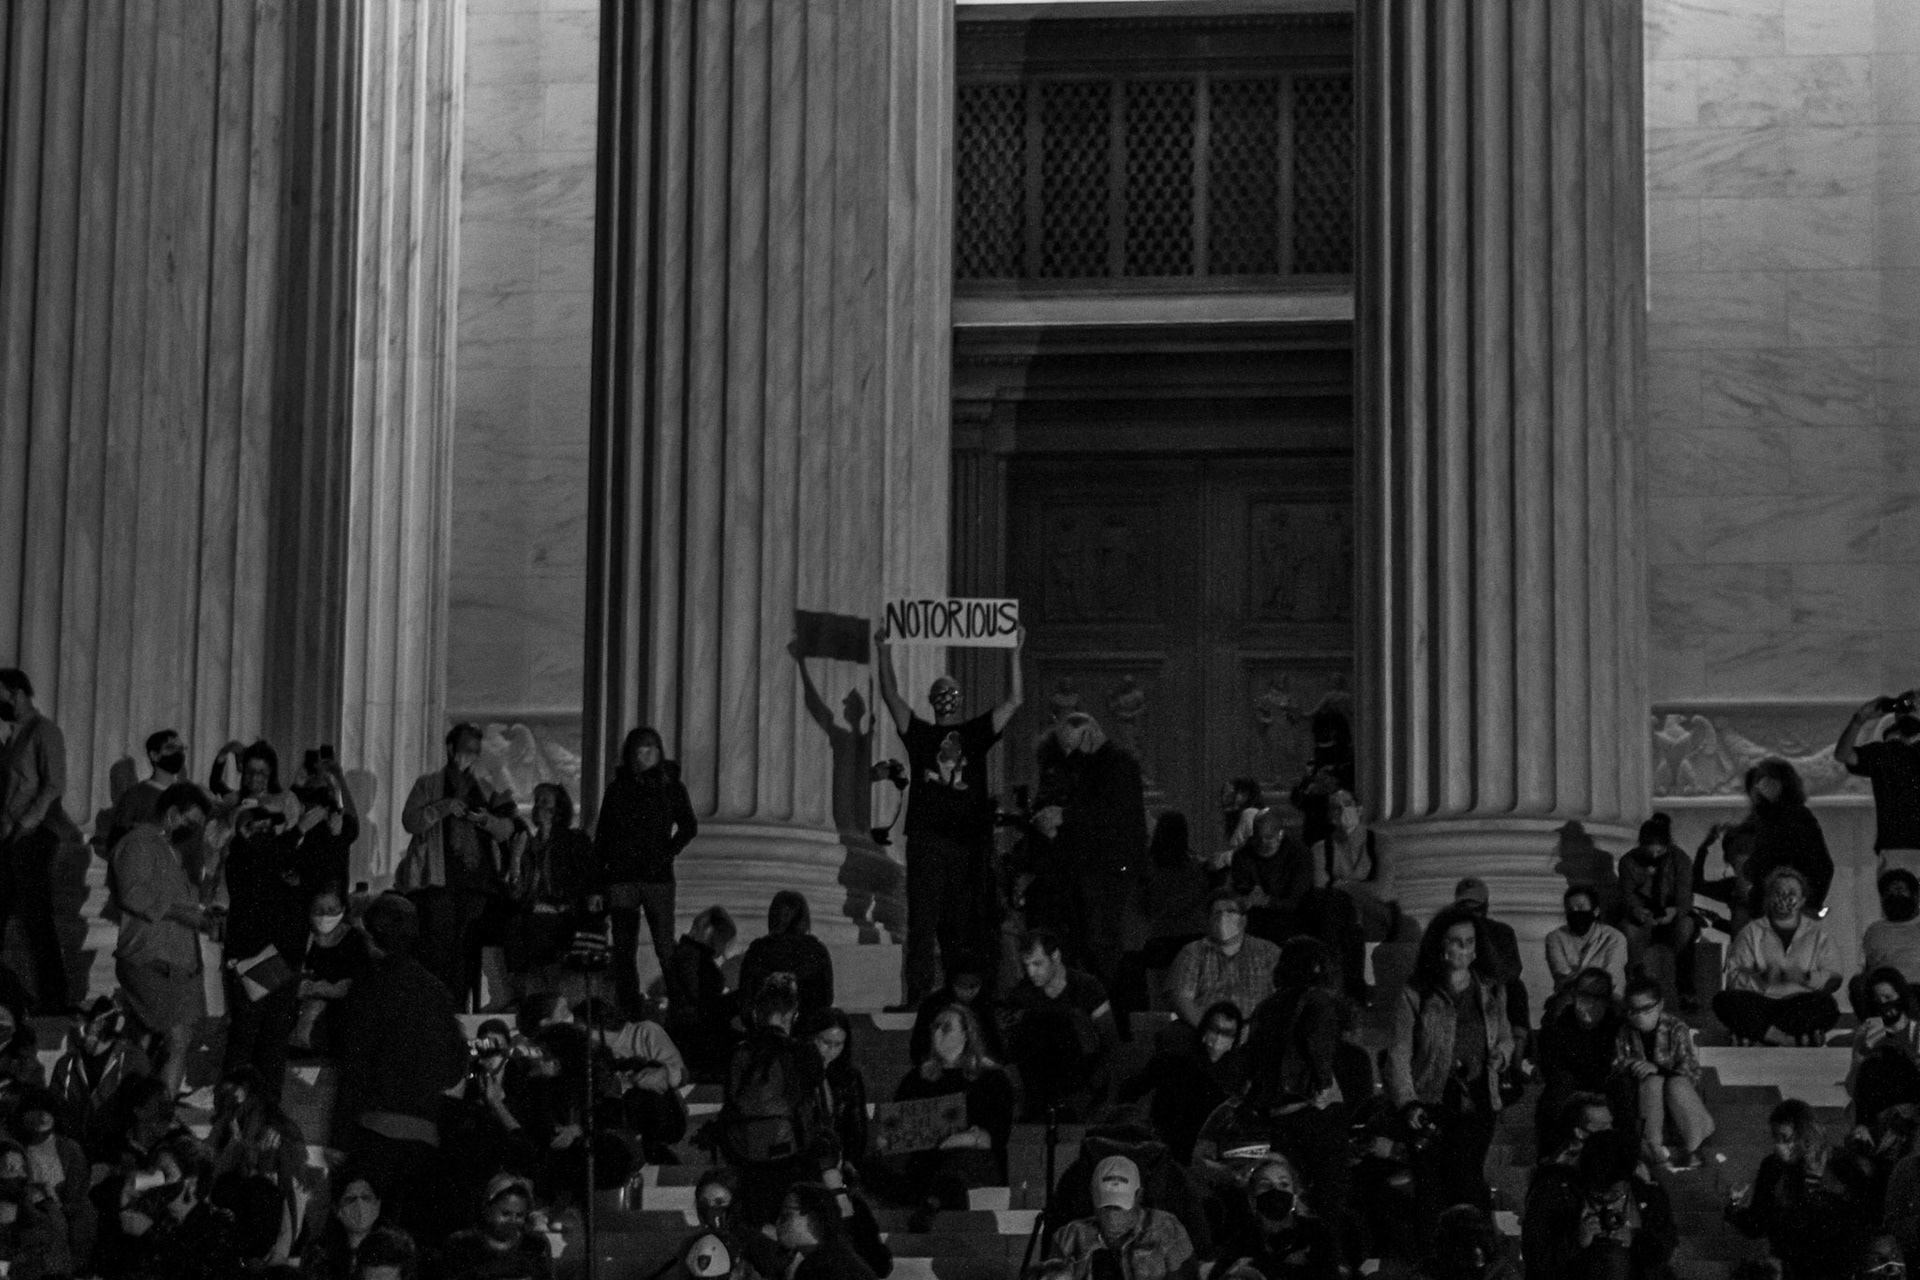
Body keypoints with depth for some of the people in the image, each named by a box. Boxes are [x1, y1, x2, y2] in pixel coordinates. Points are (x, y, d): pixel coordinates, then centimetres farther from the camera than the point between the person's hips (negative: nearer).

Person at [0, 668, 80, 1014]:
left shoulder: (44, 732, -6)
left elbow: (55, 783, -14)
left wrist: (29, 820, -22)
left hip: (33, 837, -8)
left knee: (37, 919, -8)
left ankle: (52, 998, -6)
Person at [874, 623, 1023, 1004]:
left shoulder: (976, 733, 15)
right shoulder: (919, 733, 12)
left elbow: (1014, 701, 9)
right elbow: (891, 696, 4)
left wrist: (1015, 654, 4)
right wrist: (885, 653, -4)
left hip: (971, 840, 1)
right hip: (927, 839, -1)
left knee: (968, 922, 2)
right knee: (923, 920, -6)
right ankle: (919, 995, -8)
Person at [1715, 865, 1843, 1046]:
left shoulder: (1818, 934, 17)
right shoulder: (1752, 933, 16)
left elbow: (1833, 980, 5)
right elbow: (1734, 978, 3)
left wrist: (1804, 977, -14)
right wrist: (1762, 978, -16)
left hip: (1802, 1002, 0)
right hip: (1760, 1002, 0)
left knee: (1826, 1005, -34)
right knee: (1724, 1000, -30)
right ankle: (1792, 1038, -36)